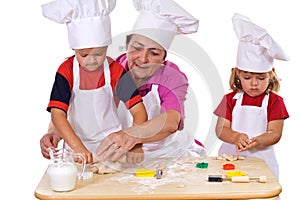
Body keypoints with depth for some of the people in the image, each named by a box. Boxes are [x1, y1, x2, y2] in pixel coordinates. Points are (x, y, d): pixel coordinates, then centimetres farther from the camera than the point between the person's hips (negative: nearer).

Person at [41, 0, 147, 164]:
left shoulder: (115, 70, -9)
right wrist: (78, 148, -29)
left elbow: (139, 111, -13)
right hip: (75, 142, 0)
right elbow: (57, 114, -17)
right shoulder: (66, 71, -10)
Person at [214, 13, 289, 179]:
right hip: (231, 156, 1)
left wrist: (257, 141, -22)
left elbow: (275, 133, -2)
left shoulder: (275, 101, 4)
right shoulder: (231, 99, 7)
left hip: (261, 158, -1)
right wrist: (236, 137, -20)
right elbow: (221, 129, 1)